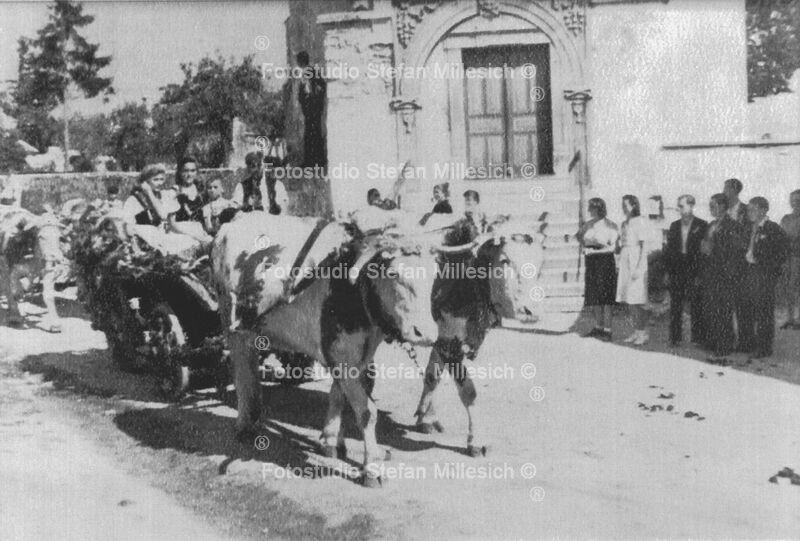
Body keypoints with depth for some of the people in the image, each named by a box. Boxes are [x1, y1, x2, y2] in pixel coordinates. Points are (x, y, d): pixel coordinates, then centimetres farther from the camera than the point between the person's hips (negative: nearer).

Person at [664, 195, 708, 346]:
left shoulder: (702, 226, -2)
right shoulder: (674, 226, 13)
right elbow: (668, 249, 13)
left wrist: (699, 274, -11)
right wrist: (668, 271, 4)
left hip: (694, 272, -4)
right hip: (676, 271, 4)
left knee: (696, 306, -3)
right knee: (675, 306, 6)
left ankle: (698, 339, 4)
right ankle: (674, 337, 12)